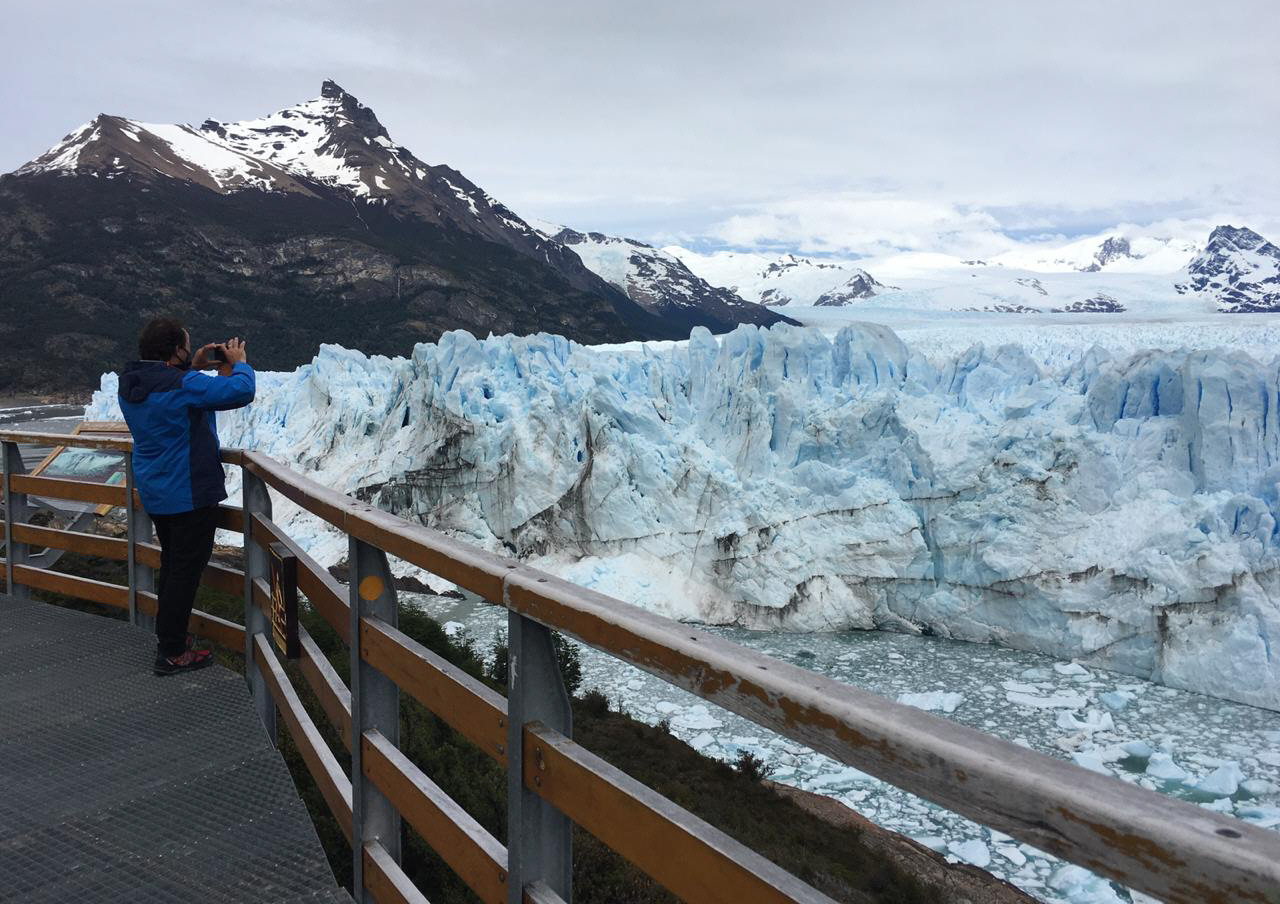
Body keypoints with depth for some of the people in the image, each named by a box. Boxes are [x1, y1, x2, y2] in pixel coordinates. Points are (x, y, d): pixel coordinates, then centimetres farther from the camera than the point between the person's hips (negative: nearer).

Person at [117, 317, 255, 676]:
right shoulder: (181, 386, -25)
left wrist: (195, 368, 11)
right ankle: (172, 654, 8)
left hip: (154, 491, 9)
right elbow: (241, 391, -26)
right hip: (188, 493, -9)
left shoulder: (131, 384, 3)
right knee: (186, 569, 1)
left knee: (172, 563, 23)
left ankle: (166, 636, 36)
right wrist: (239, 363, -7)